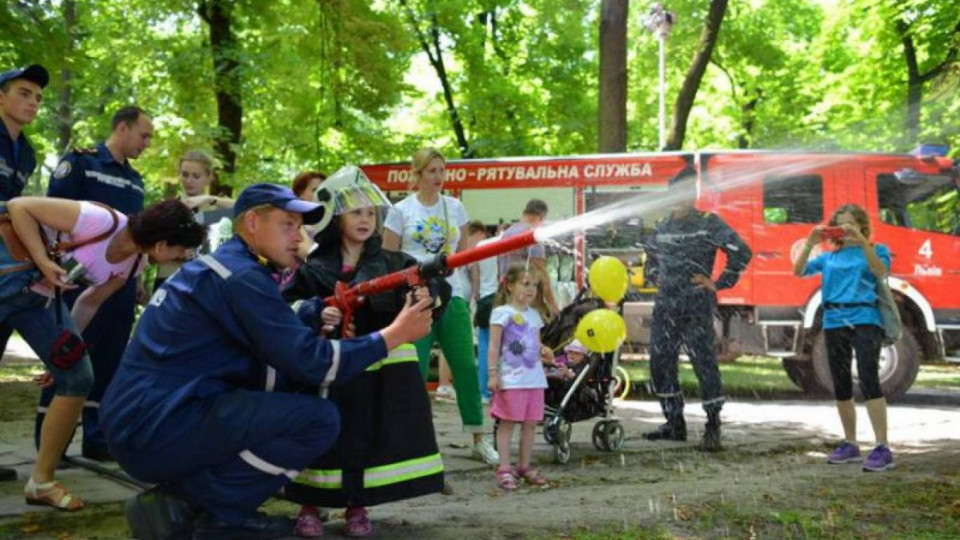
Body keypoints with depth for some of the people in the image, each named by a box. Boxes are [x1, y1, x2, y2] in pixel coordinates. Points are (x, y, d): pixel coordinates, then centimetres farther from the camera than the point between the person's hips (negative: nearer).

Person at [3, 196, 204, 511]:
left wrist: (65, 351, 11)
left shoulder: (133, 263, -5)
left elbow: (91, 302, 9)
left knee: (78, 379, -1)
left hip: (41, 296, 8)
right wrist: (44, 263, -28)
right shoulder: (100, 222, -29)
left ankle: (41, 482, 10)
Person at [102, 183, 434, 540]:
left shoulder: (219, 268, 18)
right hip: (157, 430, -10)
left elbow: (284, 339, 16)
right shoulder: (241, 276, -12)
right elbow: (309, 363, -16)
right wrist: (393, 336, -9)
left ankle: (184, 493, 8)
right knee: (320, 419, -13)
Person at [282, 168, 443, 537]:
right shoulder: (314, 268, 4)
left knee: (373, 436, 0)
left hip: (380, 367, 1)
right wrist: (314, 314, -20)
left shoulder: (392, 263, 7)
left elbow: (423, 292, -7)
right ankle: (309, 506, 15)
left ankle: (357, 506, 16)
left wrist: (424, 298, -31)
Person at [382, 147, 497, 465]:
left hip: (452, 295, 3)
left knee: (466, 366, 1)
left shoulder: (455, 207, 11)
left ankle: (479, 439, 8)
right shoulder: (401, 211, 1)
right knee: (415, 370, -2)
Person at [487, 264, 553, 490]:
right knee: (507, 423, -3)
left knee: (530, 423, 10)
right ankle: (504, 469, 1)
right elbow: (494, 346, -8)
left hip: (534, 378, 7)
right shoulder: (502, 312, -5)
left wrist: (544, 352, 1)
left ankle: (524, 466, 20)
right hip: (511, 378, -7)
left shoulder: (534, 315, 16)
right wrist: (493, 373, -15)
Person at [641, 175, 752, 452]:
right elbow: (649, 251, 35)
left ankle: (713, 427, 2)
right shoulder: (663, 226, 13)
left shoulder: (708, 223, -5)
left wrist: (720, 283, -10)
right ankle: (674, 423, 19)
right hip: (665, 306, 6)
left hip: (696, 307, -6)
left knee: (704, 364, -6)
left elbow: (741, 251, -12)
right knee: (660, 363, 8)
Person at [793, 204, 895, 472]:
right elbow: (799, 271, 5)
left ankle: (882, 448, -21)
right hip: (834, 323, 5)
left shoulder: (875, 250, 5)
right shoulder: (829, 257, 14)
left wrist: (862, 241, -24)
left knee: (868, 379, -19)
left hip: (865, 320, -5)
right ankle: (850, 445, 22)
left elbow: (881, 272, -15)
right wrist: (810, 243, -8)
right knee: (841, 386, 10)